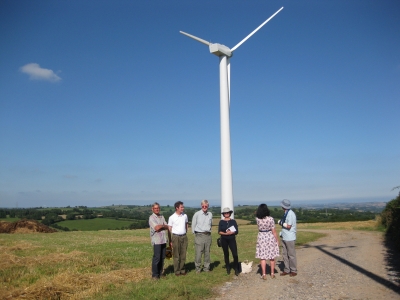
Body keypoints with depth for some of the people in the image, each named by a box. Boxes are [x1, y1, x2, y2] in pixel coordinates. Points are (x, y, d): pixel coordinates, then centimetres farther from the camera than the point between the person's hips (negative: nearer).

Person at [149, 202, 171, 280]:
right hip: (156, 241, -6)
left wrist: (160, 226, -3)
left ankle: (160, 273, 20)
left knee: (162, 257, 9)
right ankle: (154, 275, 7)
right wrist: (164, 226, -2)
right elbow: (157, 228, -16)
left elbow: (167, 227, 14)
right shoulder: (151, 218, -6)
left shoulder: (162, 216, 15)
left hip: (163, 240, 6)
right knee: (156, 258, -4)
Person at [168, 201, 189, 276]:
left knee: (183, 254, 9)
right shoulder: (172, 217, -7)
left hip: (184, 237, 4)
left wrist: (185, 232, 13)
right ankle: (177, 271, 12)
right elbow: (169, 229, -3)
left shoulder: (185, 216, 4)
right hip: (176, 237, -4)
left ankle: (182, 270, 20)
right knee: (176, 255, 2)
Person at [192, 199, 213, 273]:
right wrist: (196, 234, 5)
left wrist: (208, 231, 13)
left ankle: (206, 267, 19)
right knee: (198, 253, -5)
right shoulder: (197, 214, -4)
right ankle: (198, 268, 7)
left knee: (207, 253, 9)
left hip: (208, 235, 4)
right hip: (199, 235, -4)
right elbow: (193, 225, 2)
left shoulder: (210, 214, 8)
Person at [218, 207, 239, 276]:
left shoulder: (233, 221, 4)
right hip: (224, 240, 1)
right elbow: (219, 232, -4)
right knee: (226, 254, 9)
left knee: (235, 254, -10)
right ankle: (228, 268, 23)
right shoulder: (221, 222, 3)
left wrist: (231, 232, -18)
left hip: (232, 239, -1)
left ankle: (236, 269, 1)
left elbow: (237, 231, -1)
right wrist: (225, 233, -20)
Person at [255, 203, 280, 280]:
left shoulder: (257, 219, -11)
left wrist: (261, 209, 5)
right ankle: (272, 273, 22)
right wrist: (277, 240, 1)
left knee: (262, 257, 7)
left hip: (261, 238, 1)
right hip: (270, 237, -1)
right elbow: (274, 231, -10)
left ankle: (264, 275, 8)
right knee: (272, 257, 13)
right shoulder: (270, 219, -17)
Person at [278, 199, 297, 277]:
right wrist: (282, 232, 12)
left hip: (290, 238, -9)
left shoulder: (290, 214, -18)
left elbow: (288, 226, -22)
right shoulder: (286, 213, 11)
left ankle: (293, 271, 13)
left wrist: (280, 223, -8)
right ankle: (287, 270, 19)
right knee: (284, 254, 11)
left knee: (291, 255, 2)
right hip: (284, 237, 9)